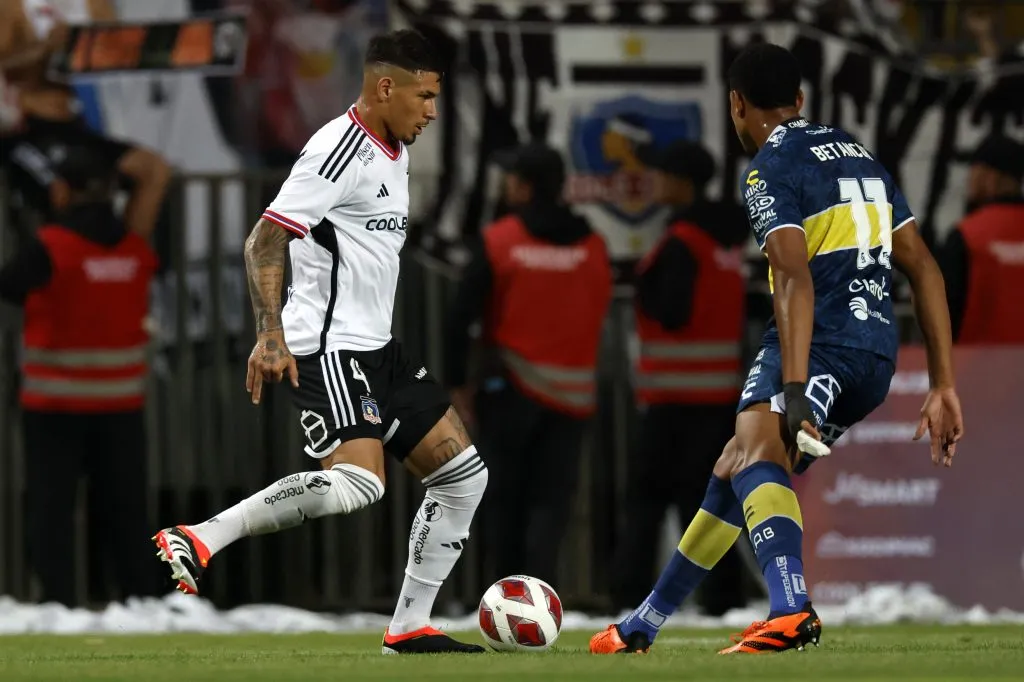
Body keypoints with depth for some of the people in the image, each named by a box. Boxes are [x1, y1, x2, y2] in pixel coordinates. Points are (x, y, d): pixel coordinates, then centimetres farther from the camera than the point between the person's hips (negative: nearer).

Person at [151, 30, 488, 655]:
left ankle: (409, 628, 12)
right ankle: (202, 540, -24)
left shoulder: (396, 151, 16)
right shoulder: (341, 151, -15)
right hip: (328, 348, -10)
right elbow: (267, 239, -21)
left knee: (464, 475, 8)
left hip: (375, 347, 10)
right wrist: (271, 335, -31)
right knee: (358, 484, -28)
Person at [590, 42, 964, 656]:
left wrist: (794, 390, -27)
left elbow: (795, 276, -18)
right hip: (879, 353, 9)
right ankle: (641, 627, 38)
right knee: (734, 473, 23)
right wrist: (943, 387, 19)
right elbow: (924, 267, 19)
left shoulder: (770, 167, -3)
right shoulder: (860, 154, 23)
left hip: (820, 342, -9)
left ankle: (791, 610, -61)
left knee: (755, 456, -31)